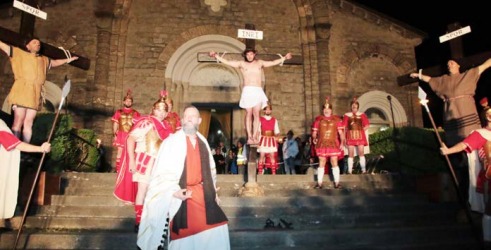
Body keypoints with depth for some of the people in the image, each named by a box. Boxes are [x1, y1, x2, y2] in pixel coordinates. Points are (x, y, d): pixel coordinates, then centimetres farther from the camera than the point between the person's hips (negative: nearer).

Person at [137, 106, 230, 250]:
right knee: (183, 232, 4)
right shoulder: (172, 141, -7)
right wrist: (174, 191, -22)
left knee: (216, 225, 4)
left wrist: (213, 191, 11)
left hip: (202, 192, 5)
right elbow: (162, 171, -11)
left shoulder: (203, 142, 9)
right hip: (180, 194, -5)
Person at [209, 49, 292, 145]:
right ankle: (249, 137, -6)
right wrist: (216, 56, 2)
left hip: (258, 91, 1)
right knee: (249, 114, -6)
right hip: (247, 91, -1)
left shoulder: (260, 63, 17)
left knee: (256, 114, -6)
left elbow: (274, 62, 21)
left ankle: (254, 137, -6)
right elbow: (226, 62, 9)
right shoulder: (241, 64, 12)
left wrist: (284, 57, 17)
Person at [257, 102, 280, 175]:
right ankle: (260, 172, -1)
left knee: (272, 156, -1)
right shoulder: (260, 119, 5)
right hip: (263, 140, -1)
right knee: (262, 156, -4)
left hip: (271, 140, 2)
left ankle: (274, 173, 1)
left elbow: (277, 131, 11)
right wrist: (258, 141, -7)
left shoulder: (274, 120, 12)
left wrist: (277, 135, -10)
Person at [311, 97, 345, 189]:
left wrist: (342, 142, -7)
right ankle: (319, 183, 9)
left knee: (334, 163, 0)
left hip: (334, 145, 0)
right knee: (321, 163, 3)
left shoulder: (337, 119, 5)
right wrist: (314, 138, -15)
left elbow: (341, 132, 4)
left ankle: (337, 183, 9)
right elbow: (314, 132, 5)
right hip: (322, 145, 0)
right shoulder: (318, 119, 6)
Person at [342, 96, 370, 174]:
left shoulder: (362, 115, 7)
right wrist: (350, 131, -3)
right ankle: (349, 171, 4)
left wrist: (360, 130, 0)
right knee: (350, 154, 0)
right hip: (350, 137, 0)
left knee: (361, 153, -1)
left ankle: (364, 170, 5)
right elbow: (344, 127, 3)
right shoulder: (347, 115, 5)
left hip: (360, 136, 1)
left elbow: (366, 126, 7)